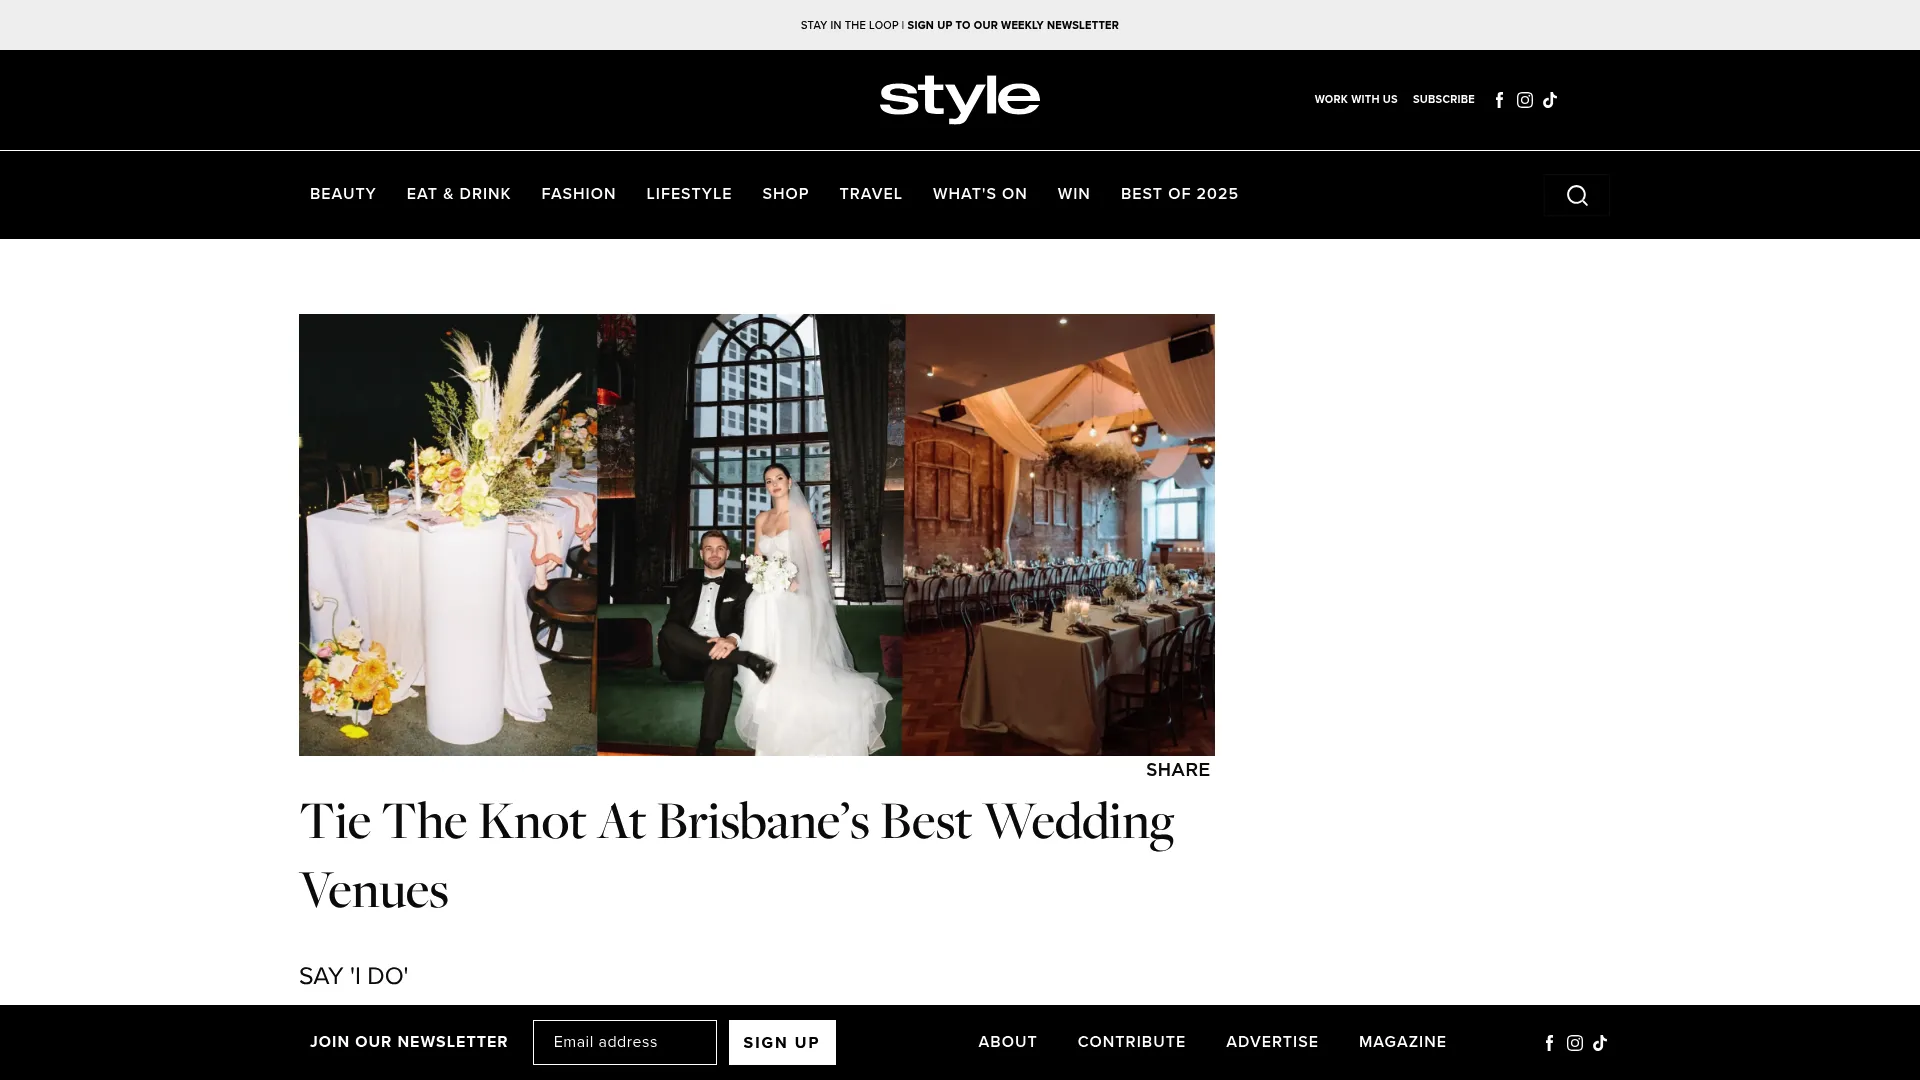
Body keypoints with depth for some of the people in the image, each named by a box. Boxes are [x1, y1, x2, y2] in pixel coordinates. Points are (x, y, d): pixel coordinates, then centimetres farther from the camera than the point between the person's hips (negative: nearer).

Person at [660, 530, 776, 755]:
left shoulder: (740, 583, 14)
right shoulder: (687, 583, 21)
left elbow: (749, 620, 0)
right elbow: (672, 621, 13)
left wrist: (732, 640, -24)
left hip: (720, 652, -2)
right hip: (686, 659, 2)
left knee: (721, 669, -38)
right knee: (669, 632, -31)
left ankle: (706, 747, -42)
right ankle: (747, 659, -35)